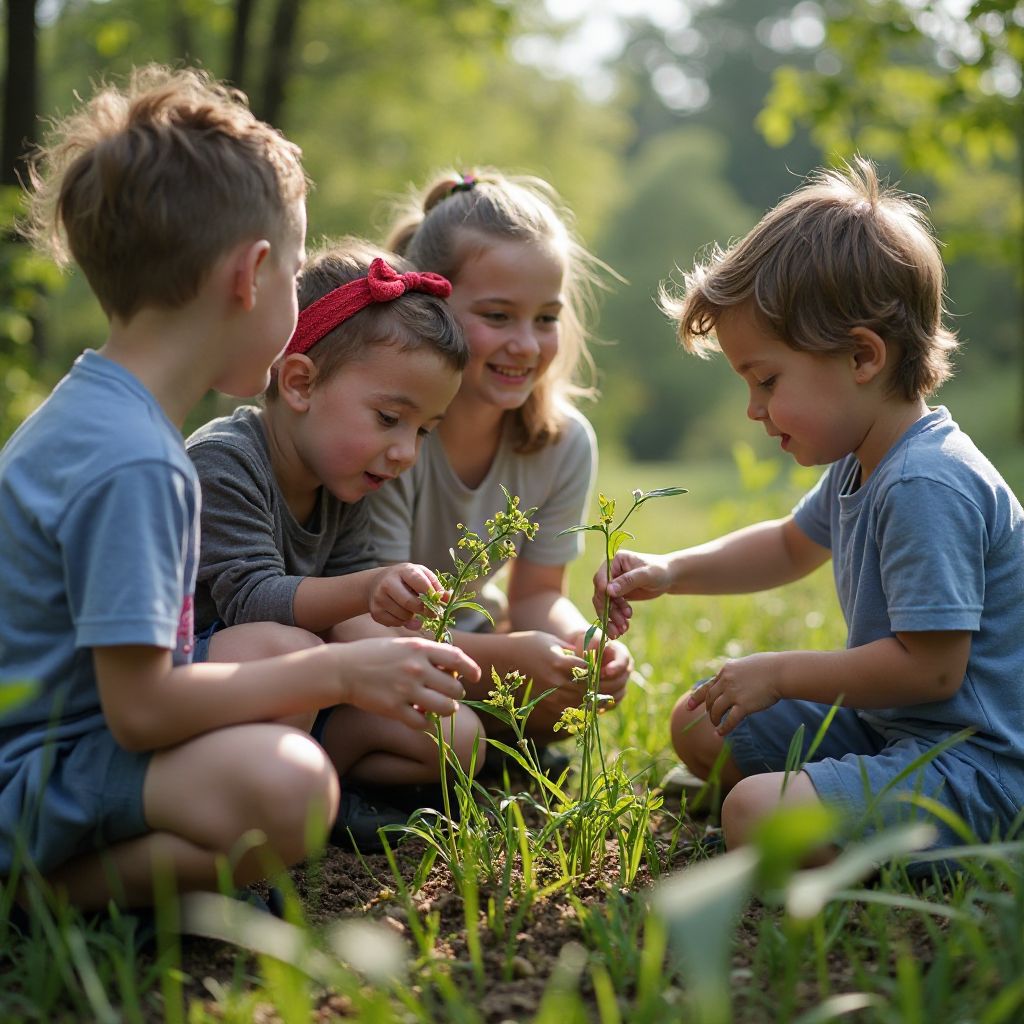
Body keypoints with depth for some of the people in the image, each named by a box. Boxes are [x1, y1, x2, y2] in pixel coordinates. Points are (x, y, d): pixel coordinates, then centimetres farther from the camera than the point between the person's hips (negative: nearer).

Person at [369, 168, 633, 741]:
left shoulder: (566, 443, -13)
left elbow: (537, 593, -3)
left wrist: (579, 642, -27)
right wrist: (509, 654, -42)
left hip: (463, 633, 6)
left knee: (573, 696, -20)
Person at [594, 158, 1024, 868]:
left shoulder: (927, 488, -26)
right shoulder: (859, 466, 6)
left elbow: (930, 668, -28)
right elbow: (791, 546, 26)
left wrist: (781, 673, -16)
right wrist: (670, 571, 13)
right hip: (881, 724, 10)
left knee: (756, 816, -32)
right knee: (699, 728, 15)